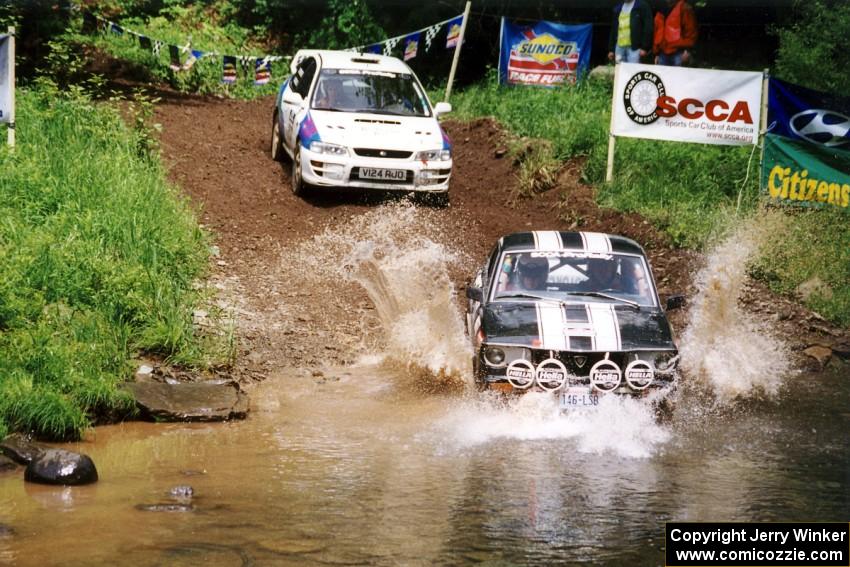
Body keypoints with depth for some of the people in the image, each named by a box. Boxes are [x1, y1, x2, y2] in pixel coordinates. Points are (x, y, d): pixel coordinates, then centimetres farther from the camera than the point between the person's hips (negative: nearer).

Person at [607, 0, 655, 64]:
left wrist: (644, 47, -13)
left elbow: (648, 27, -5)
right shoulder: (618, 8, 18)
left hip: (634, 47, -5)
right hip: (619, 47, 5)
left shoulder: (642, 5, 1)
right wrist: (611, 49, 15)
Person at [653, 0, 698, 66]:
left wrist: (688, 50, -15)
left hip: (678, 53, -6)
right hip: (663, 54, 6)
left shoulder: (684, 8, -1)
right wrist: (656, 53, 16)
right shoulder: (660, 13, 19)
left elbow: (691, 30, -7)